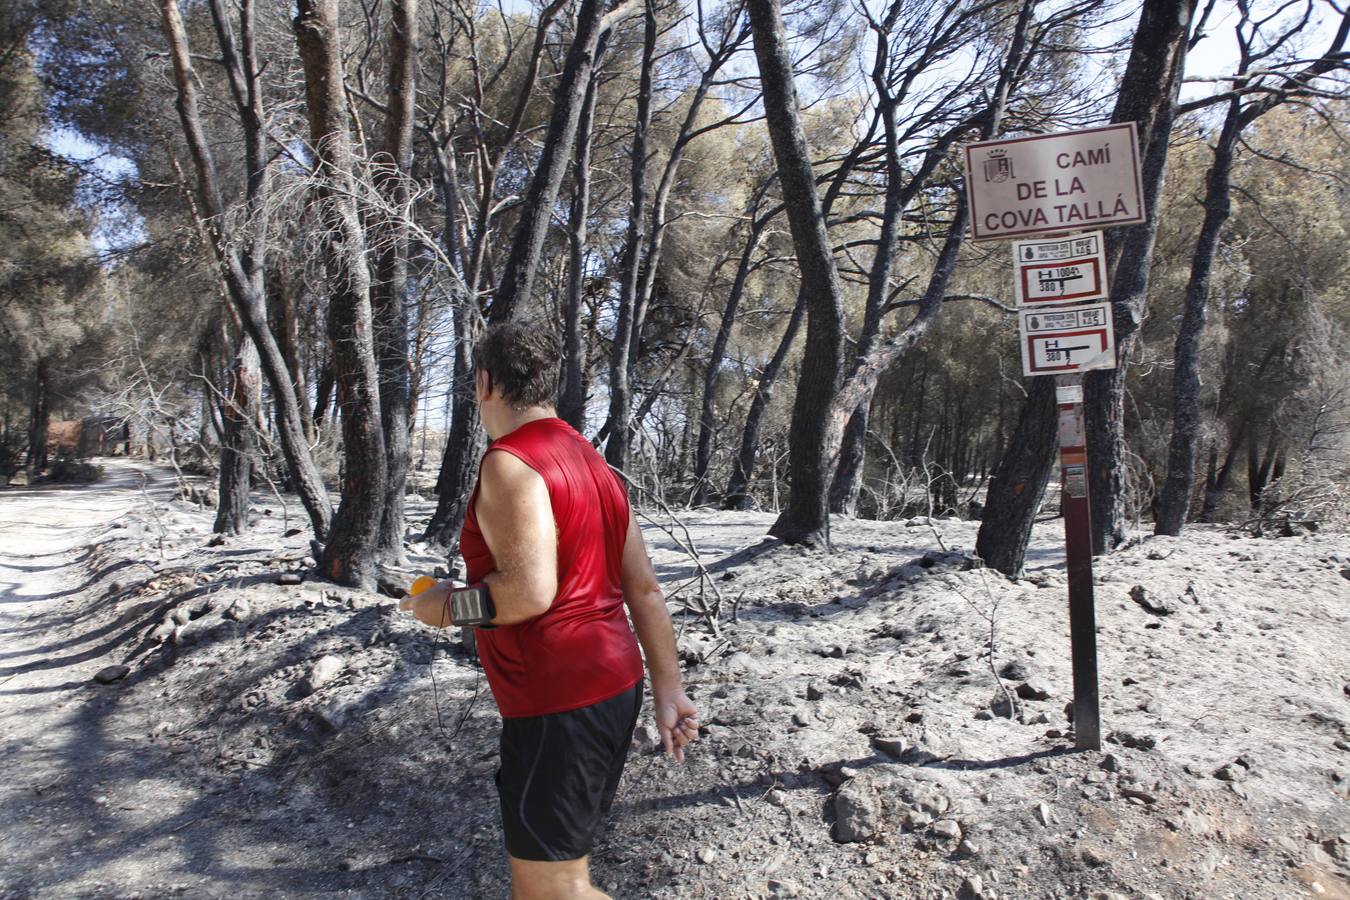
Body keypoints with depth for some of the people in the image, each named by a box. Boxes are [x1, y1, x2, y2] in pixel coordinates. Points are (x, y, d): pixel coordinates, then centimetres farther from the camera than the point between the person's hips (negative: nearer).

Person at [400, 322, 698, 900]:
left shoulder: (509, 462, -15)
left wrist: (447, 604, -10)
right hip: (615, 687, 10)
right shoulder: (594, 465, 14)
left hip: (558, 705, -10)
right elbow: (644, 589, 12)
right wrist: (669, 691, 13)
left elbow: (530, 591, -28)